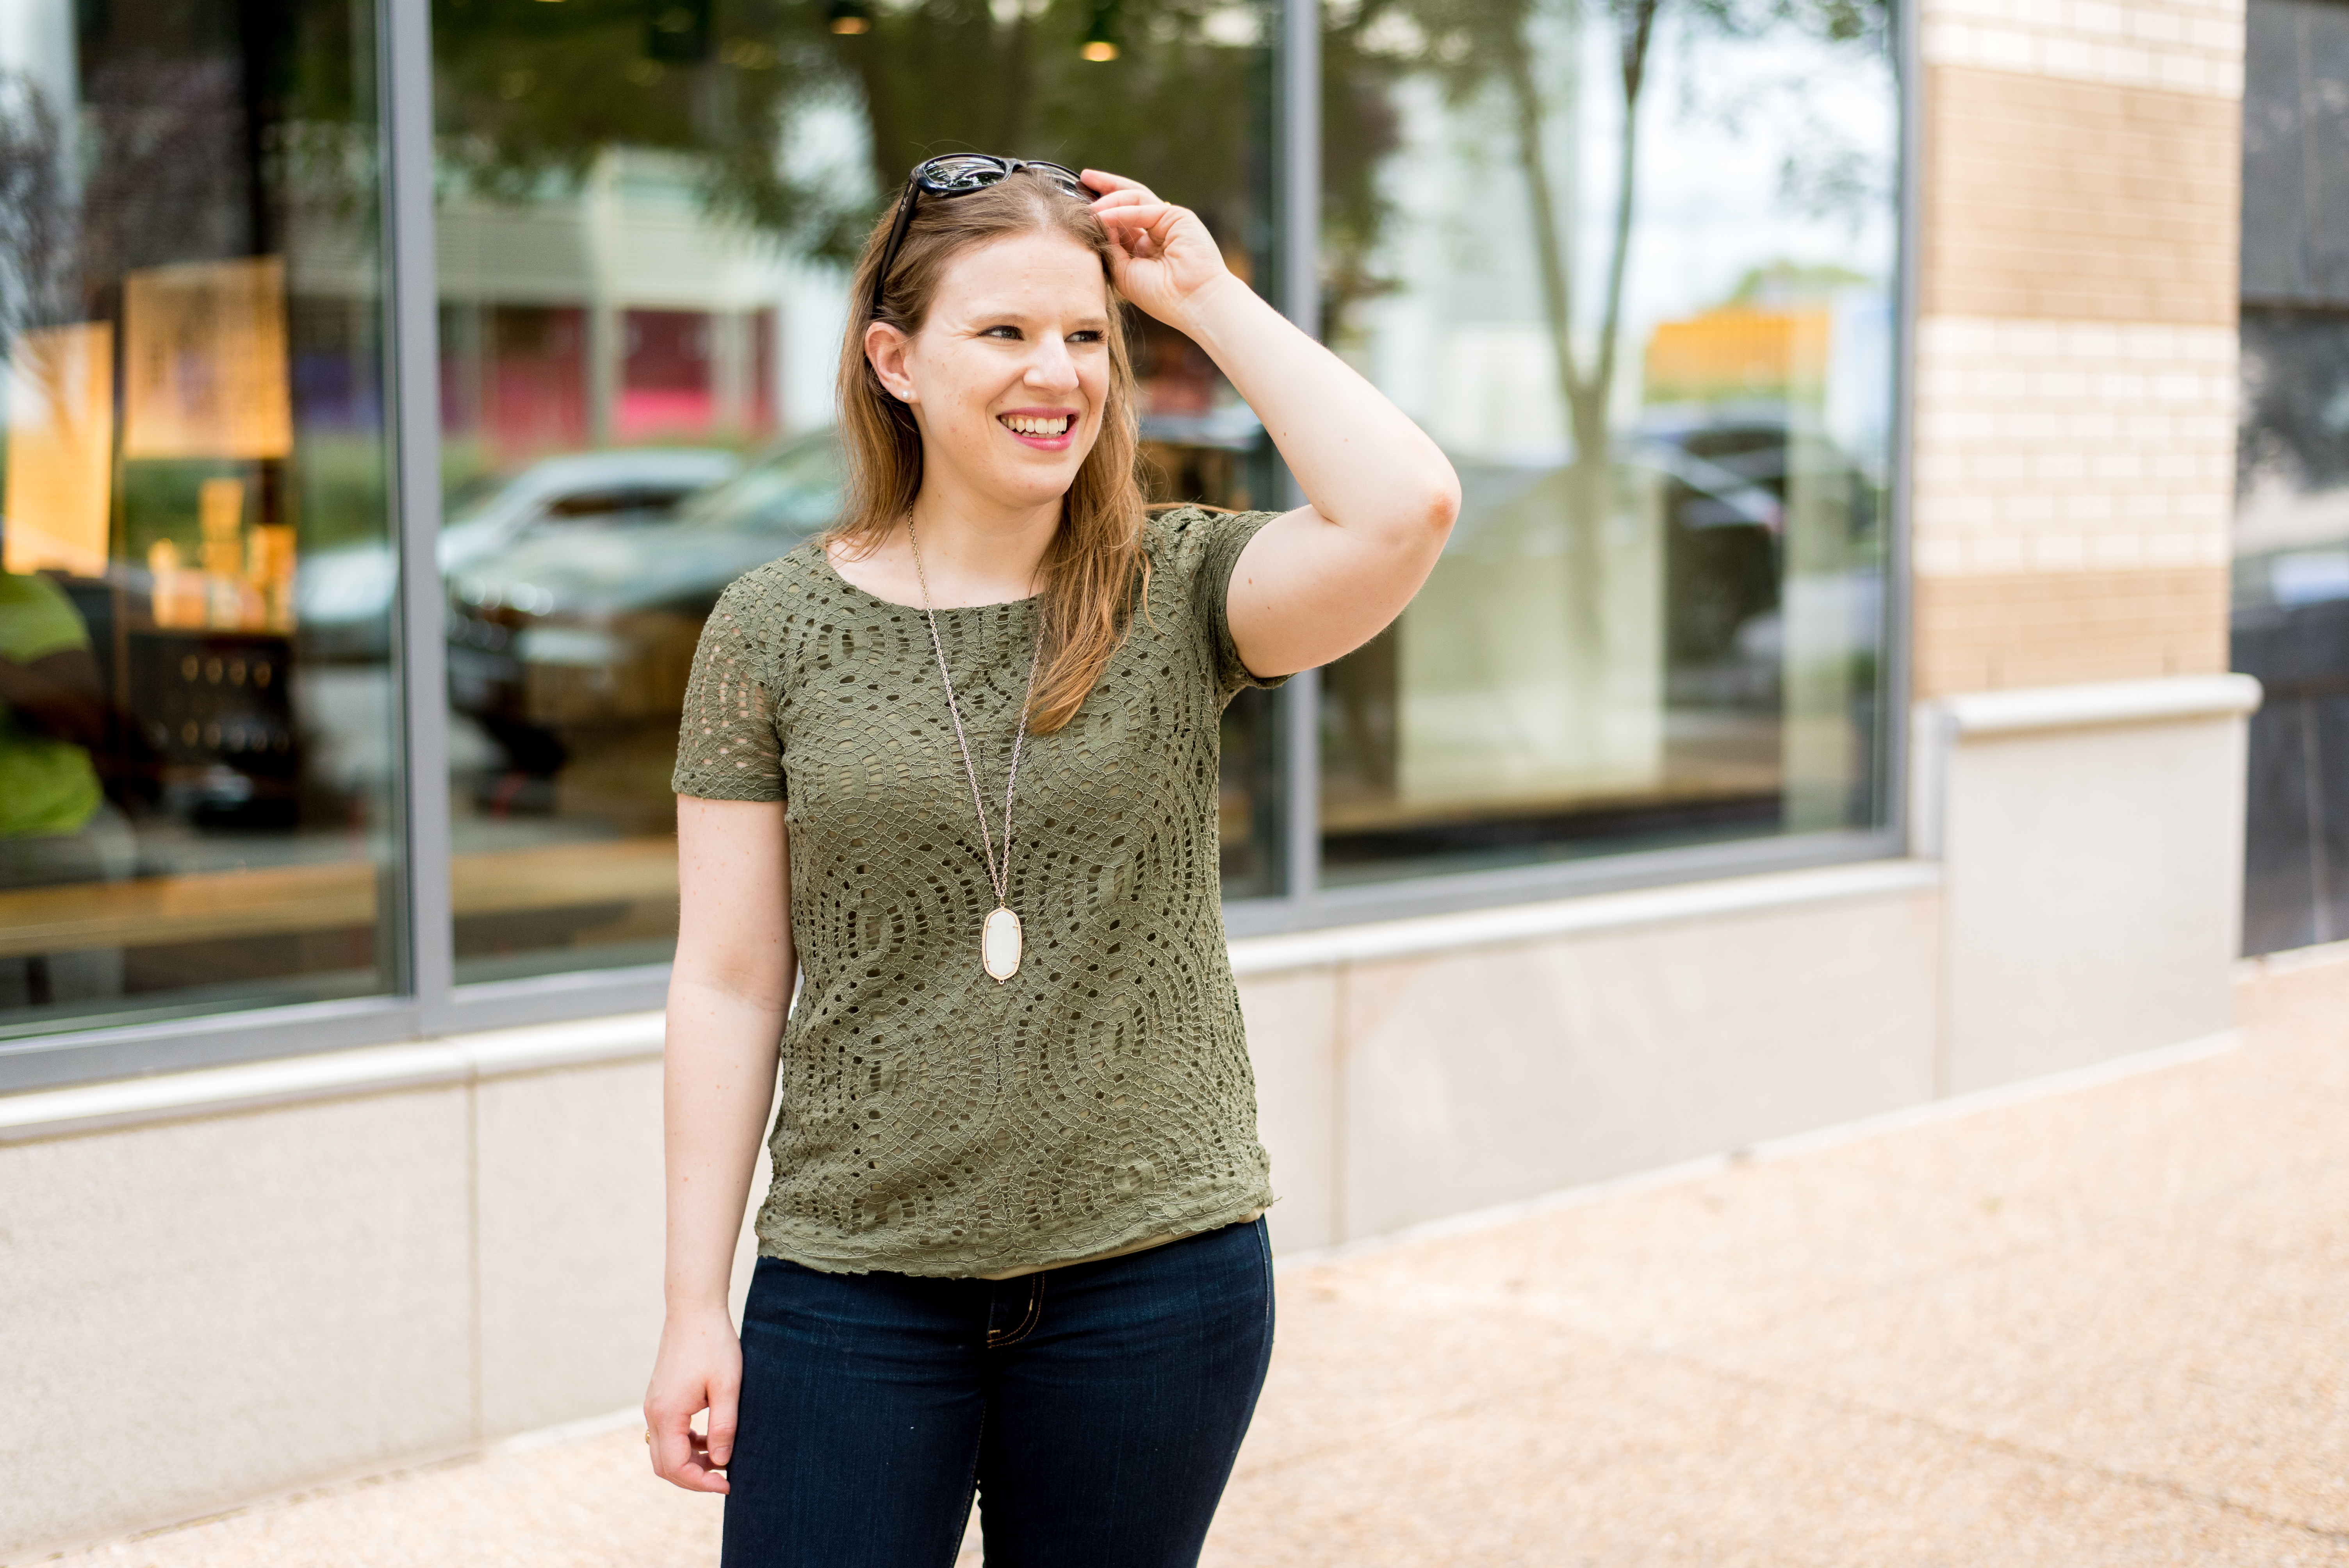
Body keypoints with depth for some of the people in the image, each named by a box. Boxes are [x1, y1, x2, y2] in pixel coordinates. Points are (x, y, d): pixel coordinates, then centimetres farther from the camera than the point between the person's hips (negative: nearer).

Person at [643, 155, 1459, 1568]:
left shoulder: (1176, 594, -1)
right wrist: (697, 1305, -2)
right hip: (857, 1285, 0)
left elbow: (1405, 510, -21)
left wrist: (1212, 298, -10)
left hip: (1154, 1275, 1)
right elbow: (729, 982, 0)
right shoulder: (777, 631, -1)